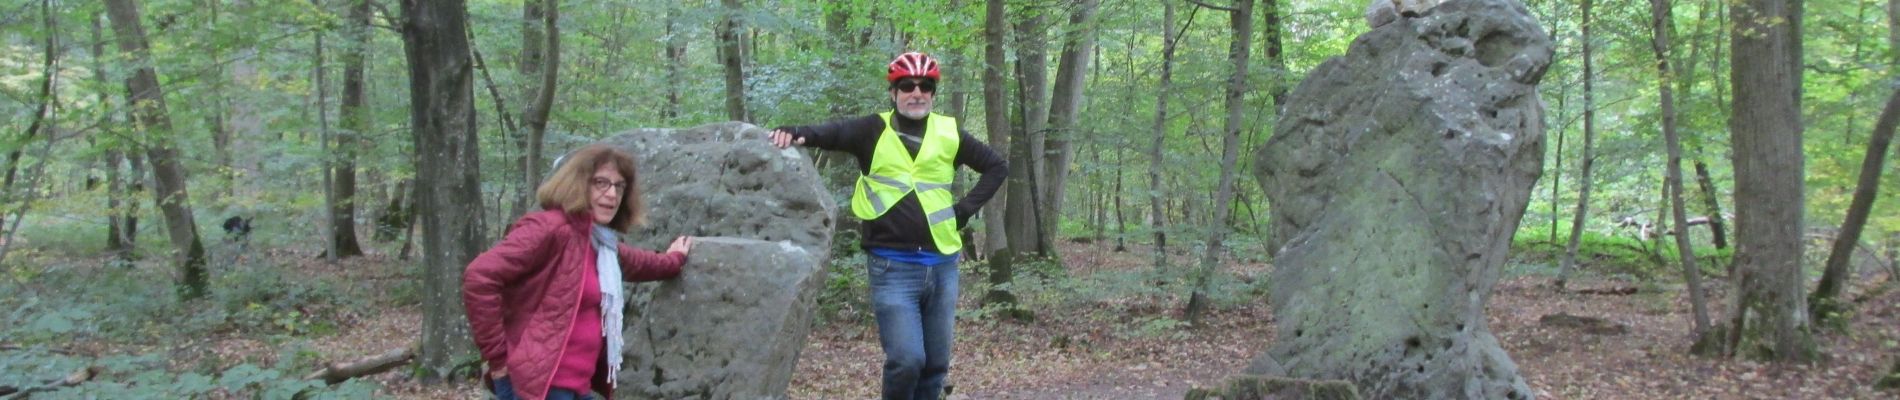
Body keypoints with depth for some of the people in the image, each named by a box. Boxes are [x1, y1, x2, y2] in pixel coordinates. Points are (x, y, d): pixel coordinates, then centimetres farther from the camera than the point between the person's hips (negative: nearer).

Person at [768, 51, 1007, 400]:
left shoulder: (949, 134, 6)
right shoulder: (874, 130, -2)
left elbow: (997, 166, 18)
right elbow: (830, 132, -19)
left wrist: (965, 209, 7)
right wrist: (795, 132, -41)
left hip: (942, 266, 4)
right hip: (893, 267, -4)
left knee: (936, 364, 10)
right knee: (907, 360, -15)